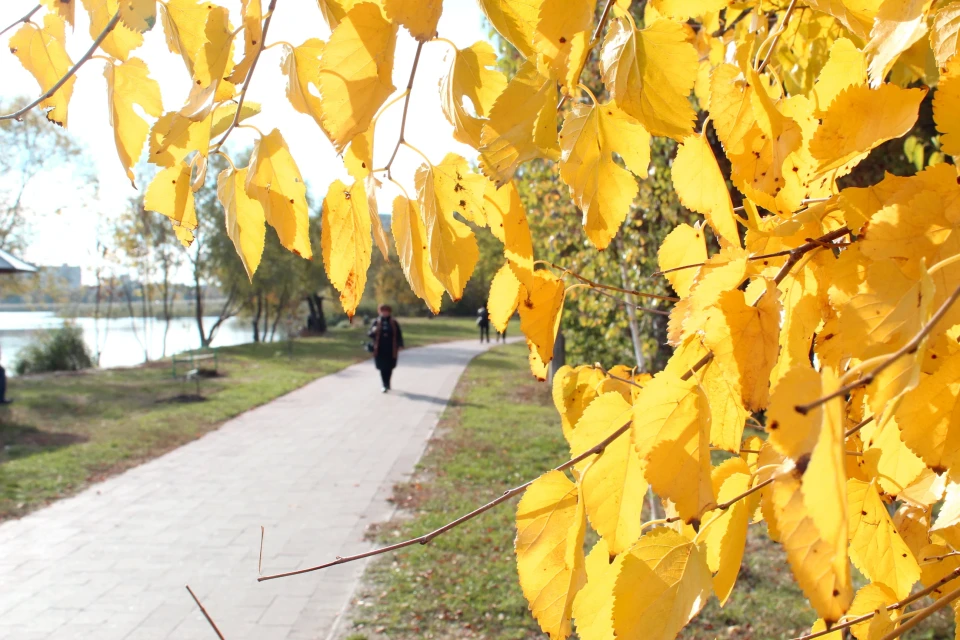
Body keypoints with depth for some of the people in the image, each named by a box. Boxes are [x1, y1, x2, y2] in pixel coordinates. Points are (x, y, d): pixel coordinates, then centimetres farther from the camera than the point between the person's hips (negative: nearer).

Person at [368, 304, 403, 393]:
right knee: (382, 367, -5)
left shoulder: (394, 323, 5)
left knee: (389, 367, 5)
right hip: (380, 349, 0)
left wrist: (400, 346, -5)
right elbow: (370, 334, 5)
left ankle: (387, 384, 22)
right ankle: (385, 385, 1)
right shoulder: (376, 322, 5)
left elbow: (399, 335, 5)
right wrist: (373, 331, -18)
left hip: (391, 350, 0)